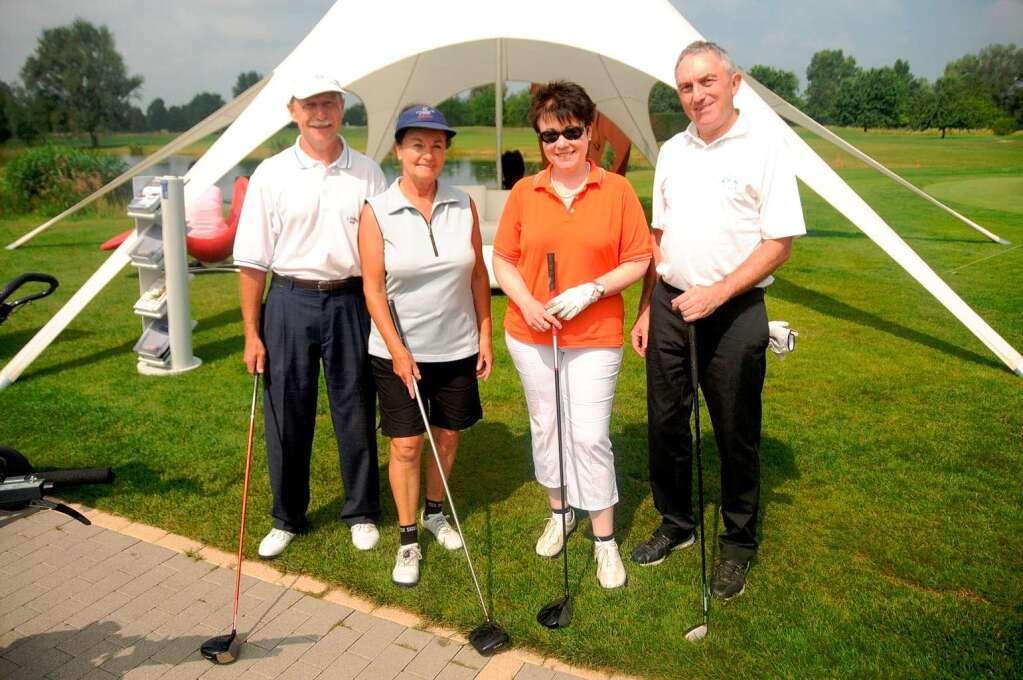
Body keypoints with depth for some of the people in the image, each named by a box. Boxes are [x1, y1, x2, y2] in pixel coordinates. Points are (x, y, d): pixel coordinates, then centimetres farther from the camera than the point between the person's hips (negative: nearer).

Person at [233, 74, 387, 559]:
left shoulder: (367, 173, 3)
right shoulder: (271, 174, 1)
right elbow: (253, 260, 1)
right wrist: (251, 333, -2)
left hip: (350, 301, 0)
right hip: (289, 302, 0)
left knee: (356, 413, 9)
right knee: (286, 415, 8)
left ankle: (361, 513, 28)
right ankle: (287, 518, 27)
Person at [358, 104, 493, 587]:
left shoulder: (463, 206, -1)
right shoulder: (376, 212, -9)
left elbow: (478, 275, 5)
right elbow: (373, 288, -9)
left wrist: (484, 335, 3)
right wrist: (398, 351, -13)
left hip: (458, 348, 3)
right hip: (399, 352, -3)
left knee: (448, 436, 15)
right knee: (406, 445, 3)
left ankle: (435, 513, 39)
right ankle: (408, 540, 19)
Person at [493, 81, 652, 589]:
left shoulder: (617, 190, -4)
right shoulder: (524, 193, 2)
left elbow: (638, 261, -3)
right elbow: (503, 260, 5)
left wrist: (591, 290, -17)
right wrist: (527, 302, -12)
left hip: (595, 337, -3)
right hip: (531, 335, 3)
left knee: (590, 436, -2)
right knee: (545, 427, 15)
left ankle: (605, 539, 15)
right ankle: (559, 512, 37)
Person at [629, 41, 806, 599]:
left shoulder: (762, 150, -6)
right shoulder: (672, 151, 10)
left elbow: (779, 243, -10)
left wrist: (717, 293, -19)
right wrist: (646, 308, 11)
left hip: (733, 311, -5)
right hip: (669, 304, 5)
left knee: (735, 433, 5)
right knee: (664, 420, 12)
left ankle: (738, 544, 23)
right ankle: (675, 523, 32)